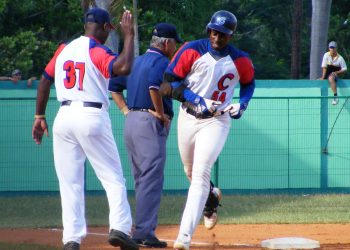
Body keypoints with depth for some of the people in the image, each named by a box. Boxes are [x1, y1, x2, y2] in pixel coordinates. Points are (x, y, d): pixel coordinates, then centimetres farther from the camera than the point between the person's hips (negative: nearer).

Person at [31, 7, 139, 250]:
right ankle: (119, 228, -10)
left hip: (64, 118, 5)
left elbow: (45, 80, 15)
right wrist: (129, 36, -13)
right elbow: (123, 67, -24)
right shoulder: (97, 51, -6)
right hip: (92, 117, -5)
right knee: (113, 178, 4)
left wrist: (39, 116, 21)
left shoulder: (64, 49, 12)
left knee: (70, 183, 6)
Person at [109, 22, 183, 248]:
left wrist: (127, 110, 14)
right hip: (150, 124, -9)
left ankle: (142, 231, 14)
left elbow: (114, 87, 21)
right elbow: (154, 85, -27)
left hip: (131, 121, 9)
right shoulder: (161, 62, -8)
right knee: (152, 179, -9)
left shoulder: (136, 61, 18)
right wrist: (160, 113, -16)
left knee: (142, 180, 14)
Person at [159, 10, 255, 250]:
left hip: (216, 121, -2)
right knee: (191, 171, 18)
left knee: (200, 174, -16)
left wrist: (242, 104, -1)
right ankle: (212, 197, 54)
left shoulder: (240, 60, -4)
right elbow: (170, 82, -10)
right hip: (188, 117, 2)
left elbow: (249, 82, 18)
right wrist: (196, 100, -20)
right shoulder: (192, 50, -8)